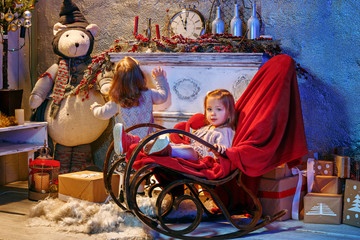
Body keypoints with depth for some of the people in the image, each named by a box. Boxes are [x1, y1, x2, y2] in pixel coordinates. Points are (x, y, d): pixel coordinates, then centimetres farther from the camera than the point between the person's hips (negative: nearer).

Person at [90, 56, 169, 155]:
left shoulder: (117, 103, -12)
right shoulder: (148, 95, -6)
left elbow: (102, 114, 2)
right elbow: (163, 95, 14)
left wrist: (95, 107, 25)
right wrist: (160, 78, 28)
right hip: (147, 138, 2)